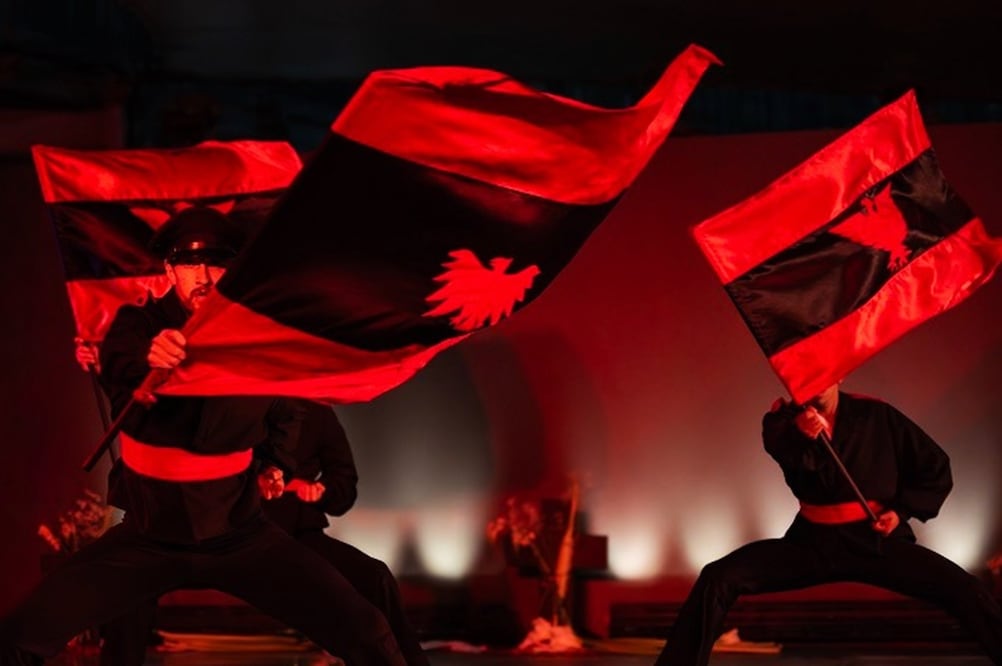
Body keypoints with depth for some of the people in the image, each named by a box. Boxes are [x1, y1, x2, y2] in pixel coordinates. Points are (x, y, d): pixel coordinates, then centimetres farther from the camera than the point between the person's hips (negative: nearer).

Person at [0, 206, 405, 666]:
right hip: (150, 532, 0)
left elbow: (285, 413, 21)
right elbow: (117, 366, -31)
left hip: (239, 533, 0)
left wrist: (273, 462, 4)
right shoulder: (138, 324, -6)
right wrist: (150, 360, -52)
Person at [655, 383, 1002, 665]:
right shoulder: (785, 420, -1)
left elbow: (936, 469, 7)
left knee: (968, 592, -22)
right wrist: (803, 438, -40)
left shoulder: (875, 416, -3)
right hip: (813, 542, 1)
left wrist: (902, 510, -5)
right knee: (719, 578, -18)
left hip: (876, 540, -1)